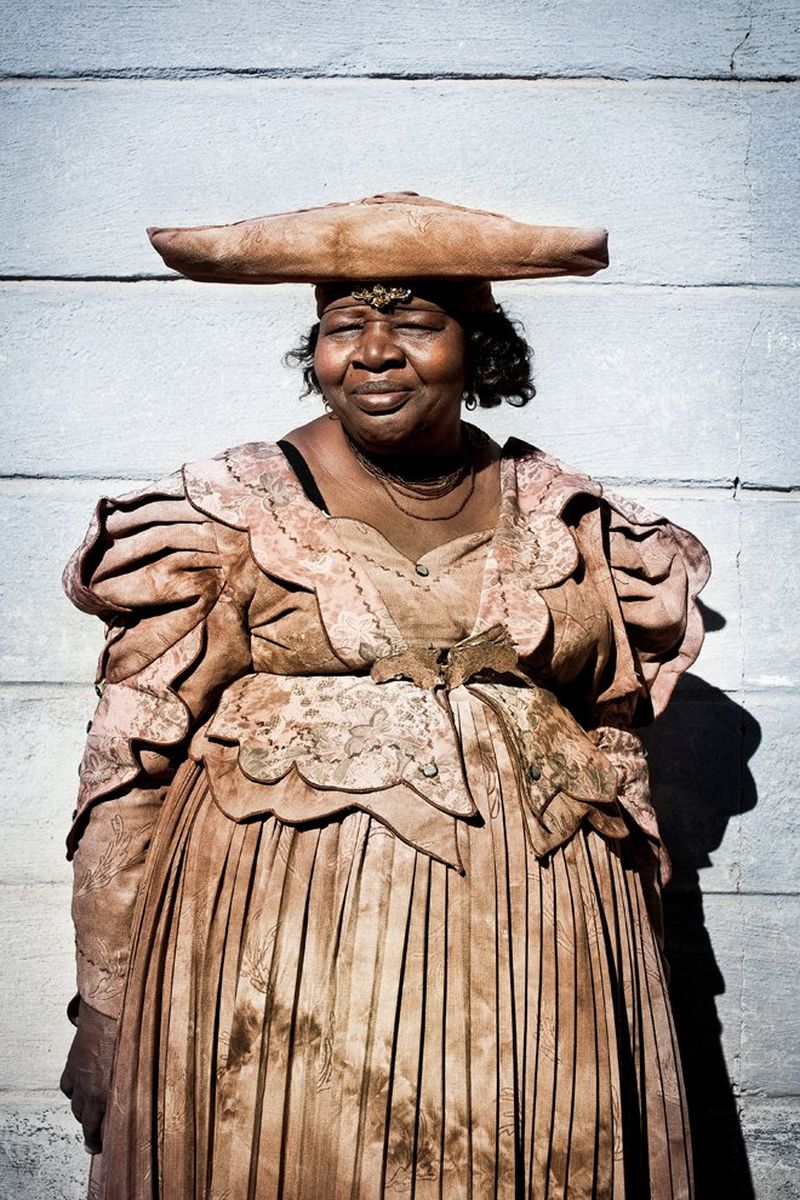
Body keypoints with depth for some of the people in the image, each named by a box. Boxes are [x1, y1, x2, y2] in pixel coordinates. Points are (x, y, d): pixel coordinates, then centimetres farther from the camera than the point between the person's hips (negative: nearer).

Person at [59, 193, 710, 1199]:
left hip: (529, 954, 3)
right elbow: (129, 761, -4)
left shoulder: (564, 519, 6)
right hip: (277, 943, -2)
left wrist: (637, 962, 13)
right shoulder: (231, 510, -3)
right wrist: (104, 1007, -5)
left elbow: (617, 753, 13)